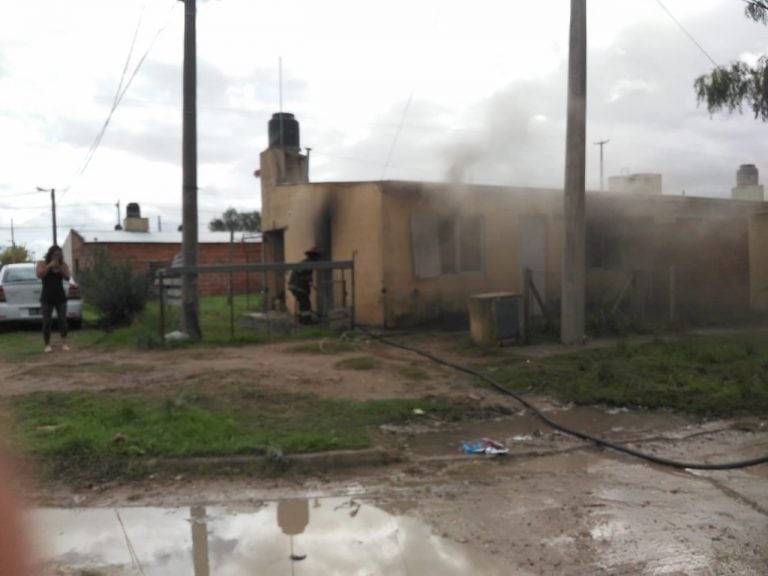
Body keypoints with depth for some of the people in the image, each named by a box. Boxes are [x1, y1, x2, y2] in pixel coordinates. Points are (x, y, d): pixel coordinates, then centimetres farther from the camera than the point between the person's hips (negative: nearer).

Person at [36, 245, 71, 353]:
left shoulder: (63, 265, 5)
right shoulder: (42, 263, 2)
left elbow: (67, 277, -6)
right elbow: (39, 275, -14)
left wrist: (59, 266, -17)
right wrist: (50, 265, -18)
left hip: (60, 297, 1)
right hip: (47, 298, -1)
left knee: (63, 320, -2)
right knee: (47, 322, -2)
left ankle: (64, 343, 1)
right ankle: (47, 345, 3)